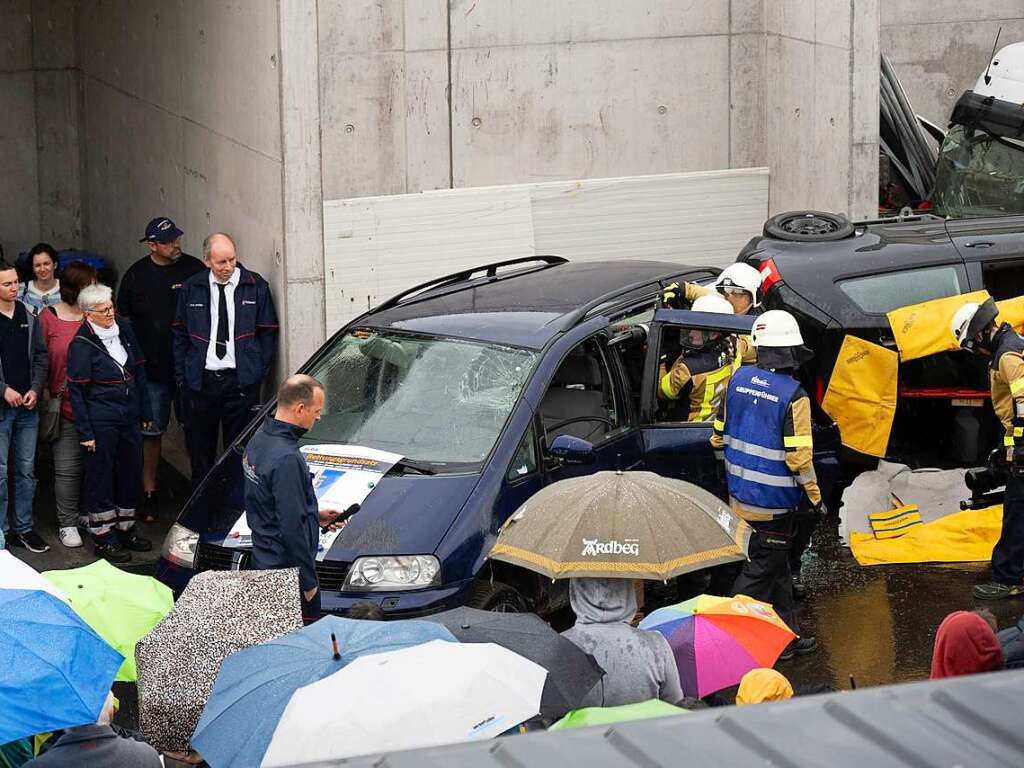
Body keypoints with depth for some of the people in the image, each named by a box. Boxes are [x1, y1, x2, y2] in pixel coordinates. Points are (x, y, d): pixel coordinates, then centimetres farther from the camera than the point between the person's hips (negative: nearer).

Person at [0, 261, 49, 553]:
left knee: (26, 470, 10)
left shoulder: (30, 318, 7)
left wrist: (35, 389, -3)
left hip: (28, 407, 4)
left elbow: (41, 357, 10)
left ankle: (24, 528, 18)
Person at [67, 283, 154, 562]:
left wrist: (145, 412, 12)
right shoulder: (81, 344, -12)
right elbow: (76, 390, -10)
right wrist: (85, 432, -12)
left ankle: (126, 529, 28)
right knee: (101, 477, 3)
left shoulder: (124, 329, 5)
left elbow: (139, 372, 14)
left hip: (130, 418, 6)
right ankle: (102, 538, 12)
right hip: (101, 422, -6)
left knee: (132, 473, 13)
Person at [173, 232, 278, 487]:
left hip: (241, 381, -2)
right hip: (201, 380, 2)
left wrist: (258, 373, -2)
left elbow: (268, 333, 3)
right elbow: (180, 335, 10)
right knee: (200, 447, 8)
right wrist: (181, 377, 5)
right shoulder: (191, 289, 5)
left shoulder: (256, 287, 0)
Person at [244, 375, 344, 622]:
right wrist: (309, 581, -17)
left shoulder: (259, 439, 7)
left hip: (262, 562, 10)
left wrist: (314, 515, 22)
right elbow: (292, 526, -24)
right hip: (287, 570, -10)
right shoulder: (286, 458, -24)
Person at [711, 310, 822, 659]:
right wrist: (815, 498, -6)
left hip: (739, 493, 7)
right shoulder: (793, 396, -19)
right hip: (772, 500, -7)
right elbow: (799, 456, -18)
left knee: (777, 566, 19)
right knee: (761, 569, 3)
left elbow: (719, 433, 10)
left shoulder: (739, 379, 1)